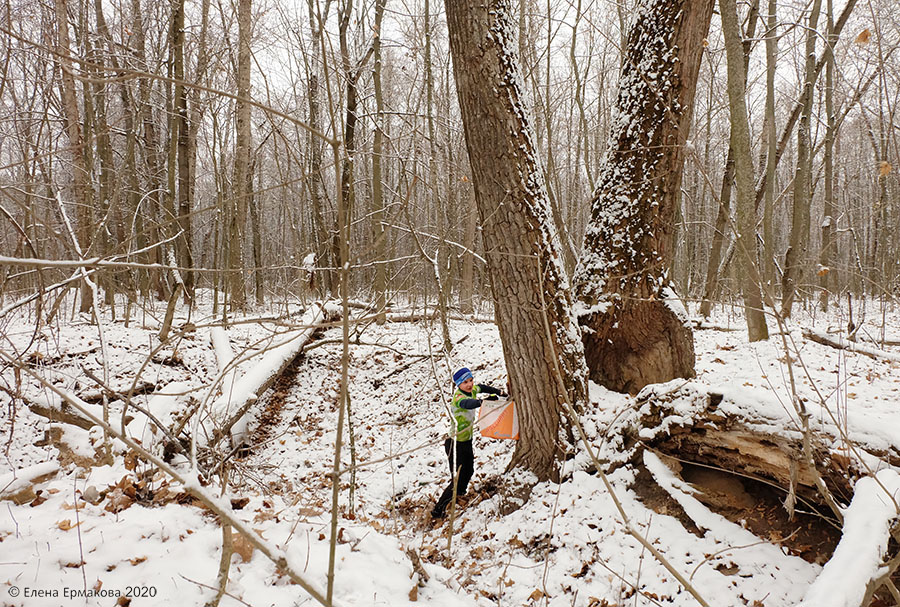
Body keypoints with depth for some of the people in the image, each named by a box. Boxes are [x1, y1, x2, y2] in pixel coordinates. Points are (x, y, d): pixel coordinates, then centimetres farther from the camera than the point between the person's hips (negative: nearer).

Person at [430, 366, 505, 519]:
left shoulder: (472, 389, -4)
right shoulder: (458, 397, -29)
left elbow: (482, 387, 20)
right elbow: (467, 403, -53)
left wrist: (499, 393, 25)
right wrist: (483, 400, -66)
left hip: (467, 441, 9)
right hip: (455, 444, -8)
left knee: (468, 471, 26)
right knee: (457, 479, -8)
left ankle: (460, 493, 53)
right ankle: (438, 510, 4)